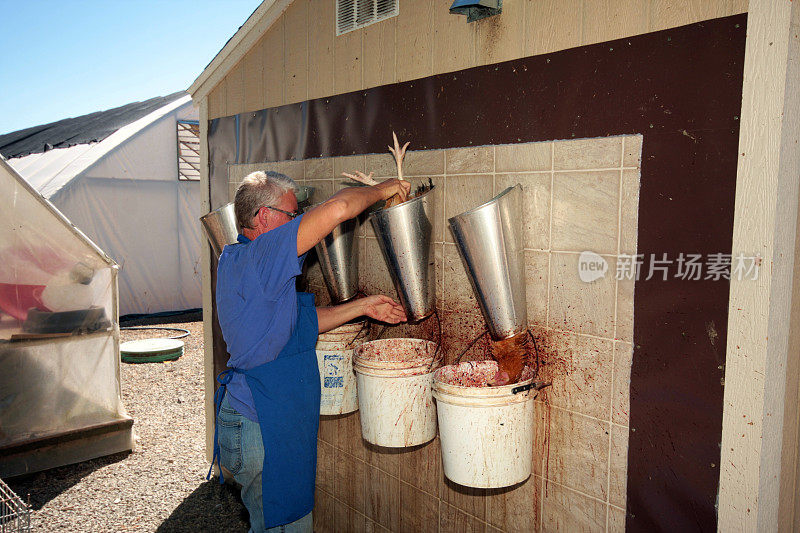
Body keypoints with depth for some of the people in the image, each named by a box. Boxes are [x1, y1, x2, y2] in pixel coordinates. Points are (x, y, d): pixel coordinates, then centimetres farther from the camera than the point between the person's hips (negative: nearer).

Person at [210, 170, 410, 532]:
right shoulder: (254, 256, -20)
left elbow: (304, 322, 17)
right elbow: (337, 208, -27)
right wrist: (380, 190, -8)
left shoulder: (236, 260, 13)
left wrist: (362, 307, 12)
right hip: (261, 428, -10)